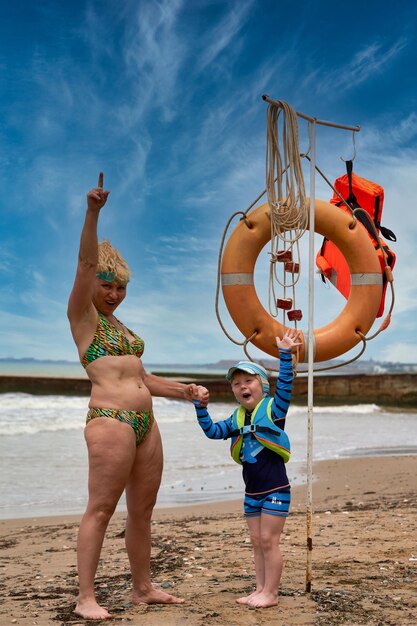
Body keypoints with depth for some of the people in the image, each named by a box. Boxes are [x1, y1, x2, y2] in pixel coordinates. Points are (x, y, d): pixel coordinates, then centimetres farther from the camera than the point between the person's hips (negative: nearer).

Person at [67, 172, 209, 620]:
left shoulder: (120, 327, 23)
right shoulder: (82, 317, 2)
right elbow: (85, 262, -11)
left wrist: (186, 392, 20)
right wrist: (93, 212, -21)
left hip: (144, 421, 8)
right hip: (110, 419, -8)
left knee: (142, 509, 10)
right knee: (100, 509, -8)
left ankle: (143, 588, 19)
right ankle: (85, 598, -4)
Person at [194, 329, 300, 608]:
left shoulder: (273, 409, -7)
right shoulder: (237, 419, 10)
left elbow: (285, 386, -21)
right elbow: (212, 431, 8)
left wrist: (285, 354, -29)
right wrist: (201, 407, -3)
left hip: (275, 490, -7)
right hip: (252, 493, 7)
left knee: (269, 541, -4)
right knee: (257, 542, 11)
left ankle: (270, 593, 4)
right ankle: (261, 589, 19)